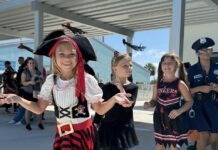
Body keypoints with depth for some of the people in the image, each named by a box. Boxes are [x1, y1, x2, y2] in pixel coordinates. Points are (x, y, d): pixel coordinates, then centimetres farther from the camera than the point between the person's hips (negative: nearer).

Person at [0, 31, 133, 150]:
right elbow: (39, 108, 2)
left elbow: (100, 110, -10)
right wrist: (18, 99, -13)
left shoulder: (87, 80, -16)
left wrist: (114, 99, -29)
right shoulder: (51, 81, -4)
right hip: (61, 132, 4)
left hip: (82, 132, -3)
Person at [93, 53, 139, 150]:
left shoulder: (133, 87, -3)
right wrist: (95, 126, 1)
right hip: (107, 128, 0)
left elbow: (128, 106, -16)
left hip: (124, 128, 0)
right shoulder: (107, 87, -4)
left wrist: (121, 89, -17)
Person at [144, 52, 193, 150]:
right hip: (160, 119, 4)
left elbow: (189, 101, -4)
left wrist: (179, 111, -21)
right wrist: (149, 104, -12)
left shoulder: (180, 83, -9)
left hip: (174, 119, -3)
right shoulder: (158, 84, 1)